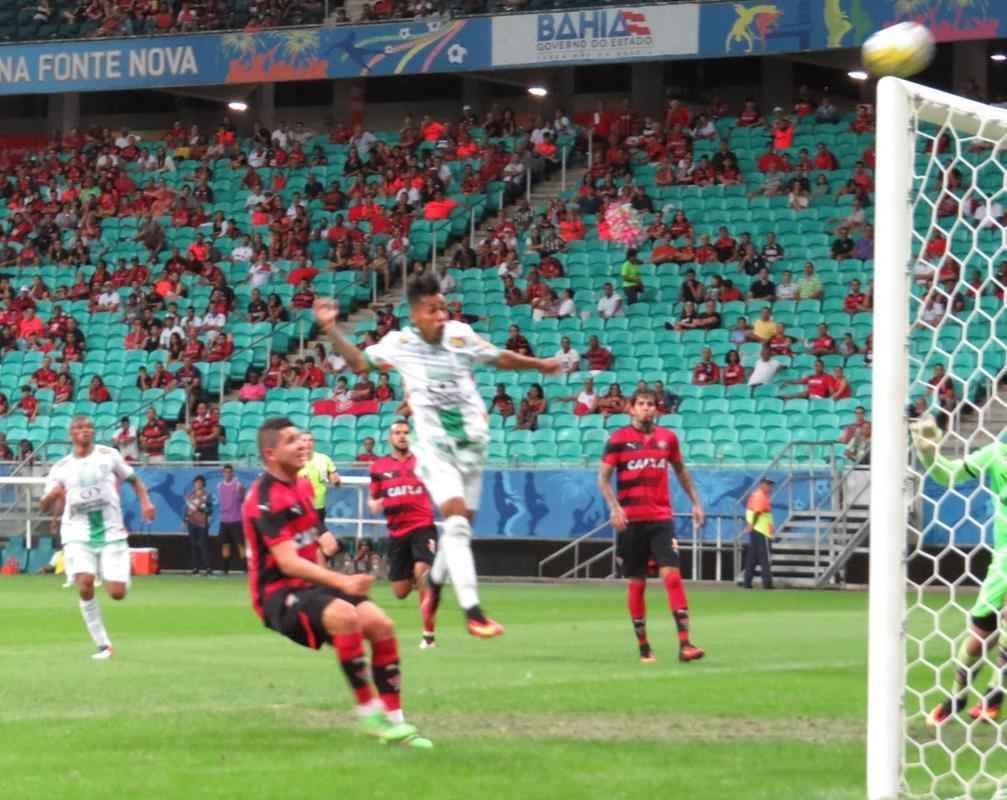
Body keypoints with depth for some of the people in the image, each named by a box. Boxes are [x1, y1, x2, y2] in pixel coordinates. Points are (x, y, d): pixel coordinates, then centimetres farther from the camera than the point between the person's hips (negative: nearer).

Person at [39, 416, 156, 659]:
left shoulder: (108, 455, 3)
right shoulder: (61, 468, 3)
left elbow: (133, 479, 16)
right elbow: (45, 508, 3)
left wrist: (145, 501, -2)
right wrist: (52, 495, -20)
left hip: (111, 532, 0)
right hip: (78, 535, 0)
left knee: (117, 593, -9)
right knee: (85, 586, -22)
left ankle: (122, 576, 31)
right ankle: (103, 645, -9)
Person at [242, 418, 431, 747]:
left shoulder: (302, 486, 12)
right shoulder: (265, 498, -17)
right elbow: (288, 562, -26)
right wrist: (341, 582, -34)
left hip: (309, 584, 8)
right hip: (279, 594, -8)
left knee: (381, 624, -11)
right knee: (345, 616, -35)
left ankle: (394, 721, -4)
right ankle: (368, 712, -26)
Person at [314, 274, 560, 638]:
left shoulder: (461, 335, -1)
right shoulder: (399, 343, -6)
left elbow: (500, 358, 14)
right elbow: (359, 362, 5)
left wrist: (540, 364, 20)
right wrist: (331, 329, -6)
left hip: (472, 443, 4)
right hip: (434, 447, -4)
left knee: (461, 526, 11)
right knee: (457, 520, -20)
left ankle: (435, 583, 38)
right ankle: (473, 612, -24)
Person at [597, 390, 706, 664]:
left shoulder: (668, 438, 8)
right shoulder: (618, 439, -1)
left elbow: (681, 471, 21)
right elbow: (603, 477, -2)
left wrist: (695, 502, 16)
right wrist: (614, 507, -16)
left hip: (661, 518, 1)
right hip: (631, 520, -1)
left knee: (672, 575, -12)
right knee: (637, 583, 4)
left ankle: (684, 644, -17)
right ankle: (643, 646, 13)